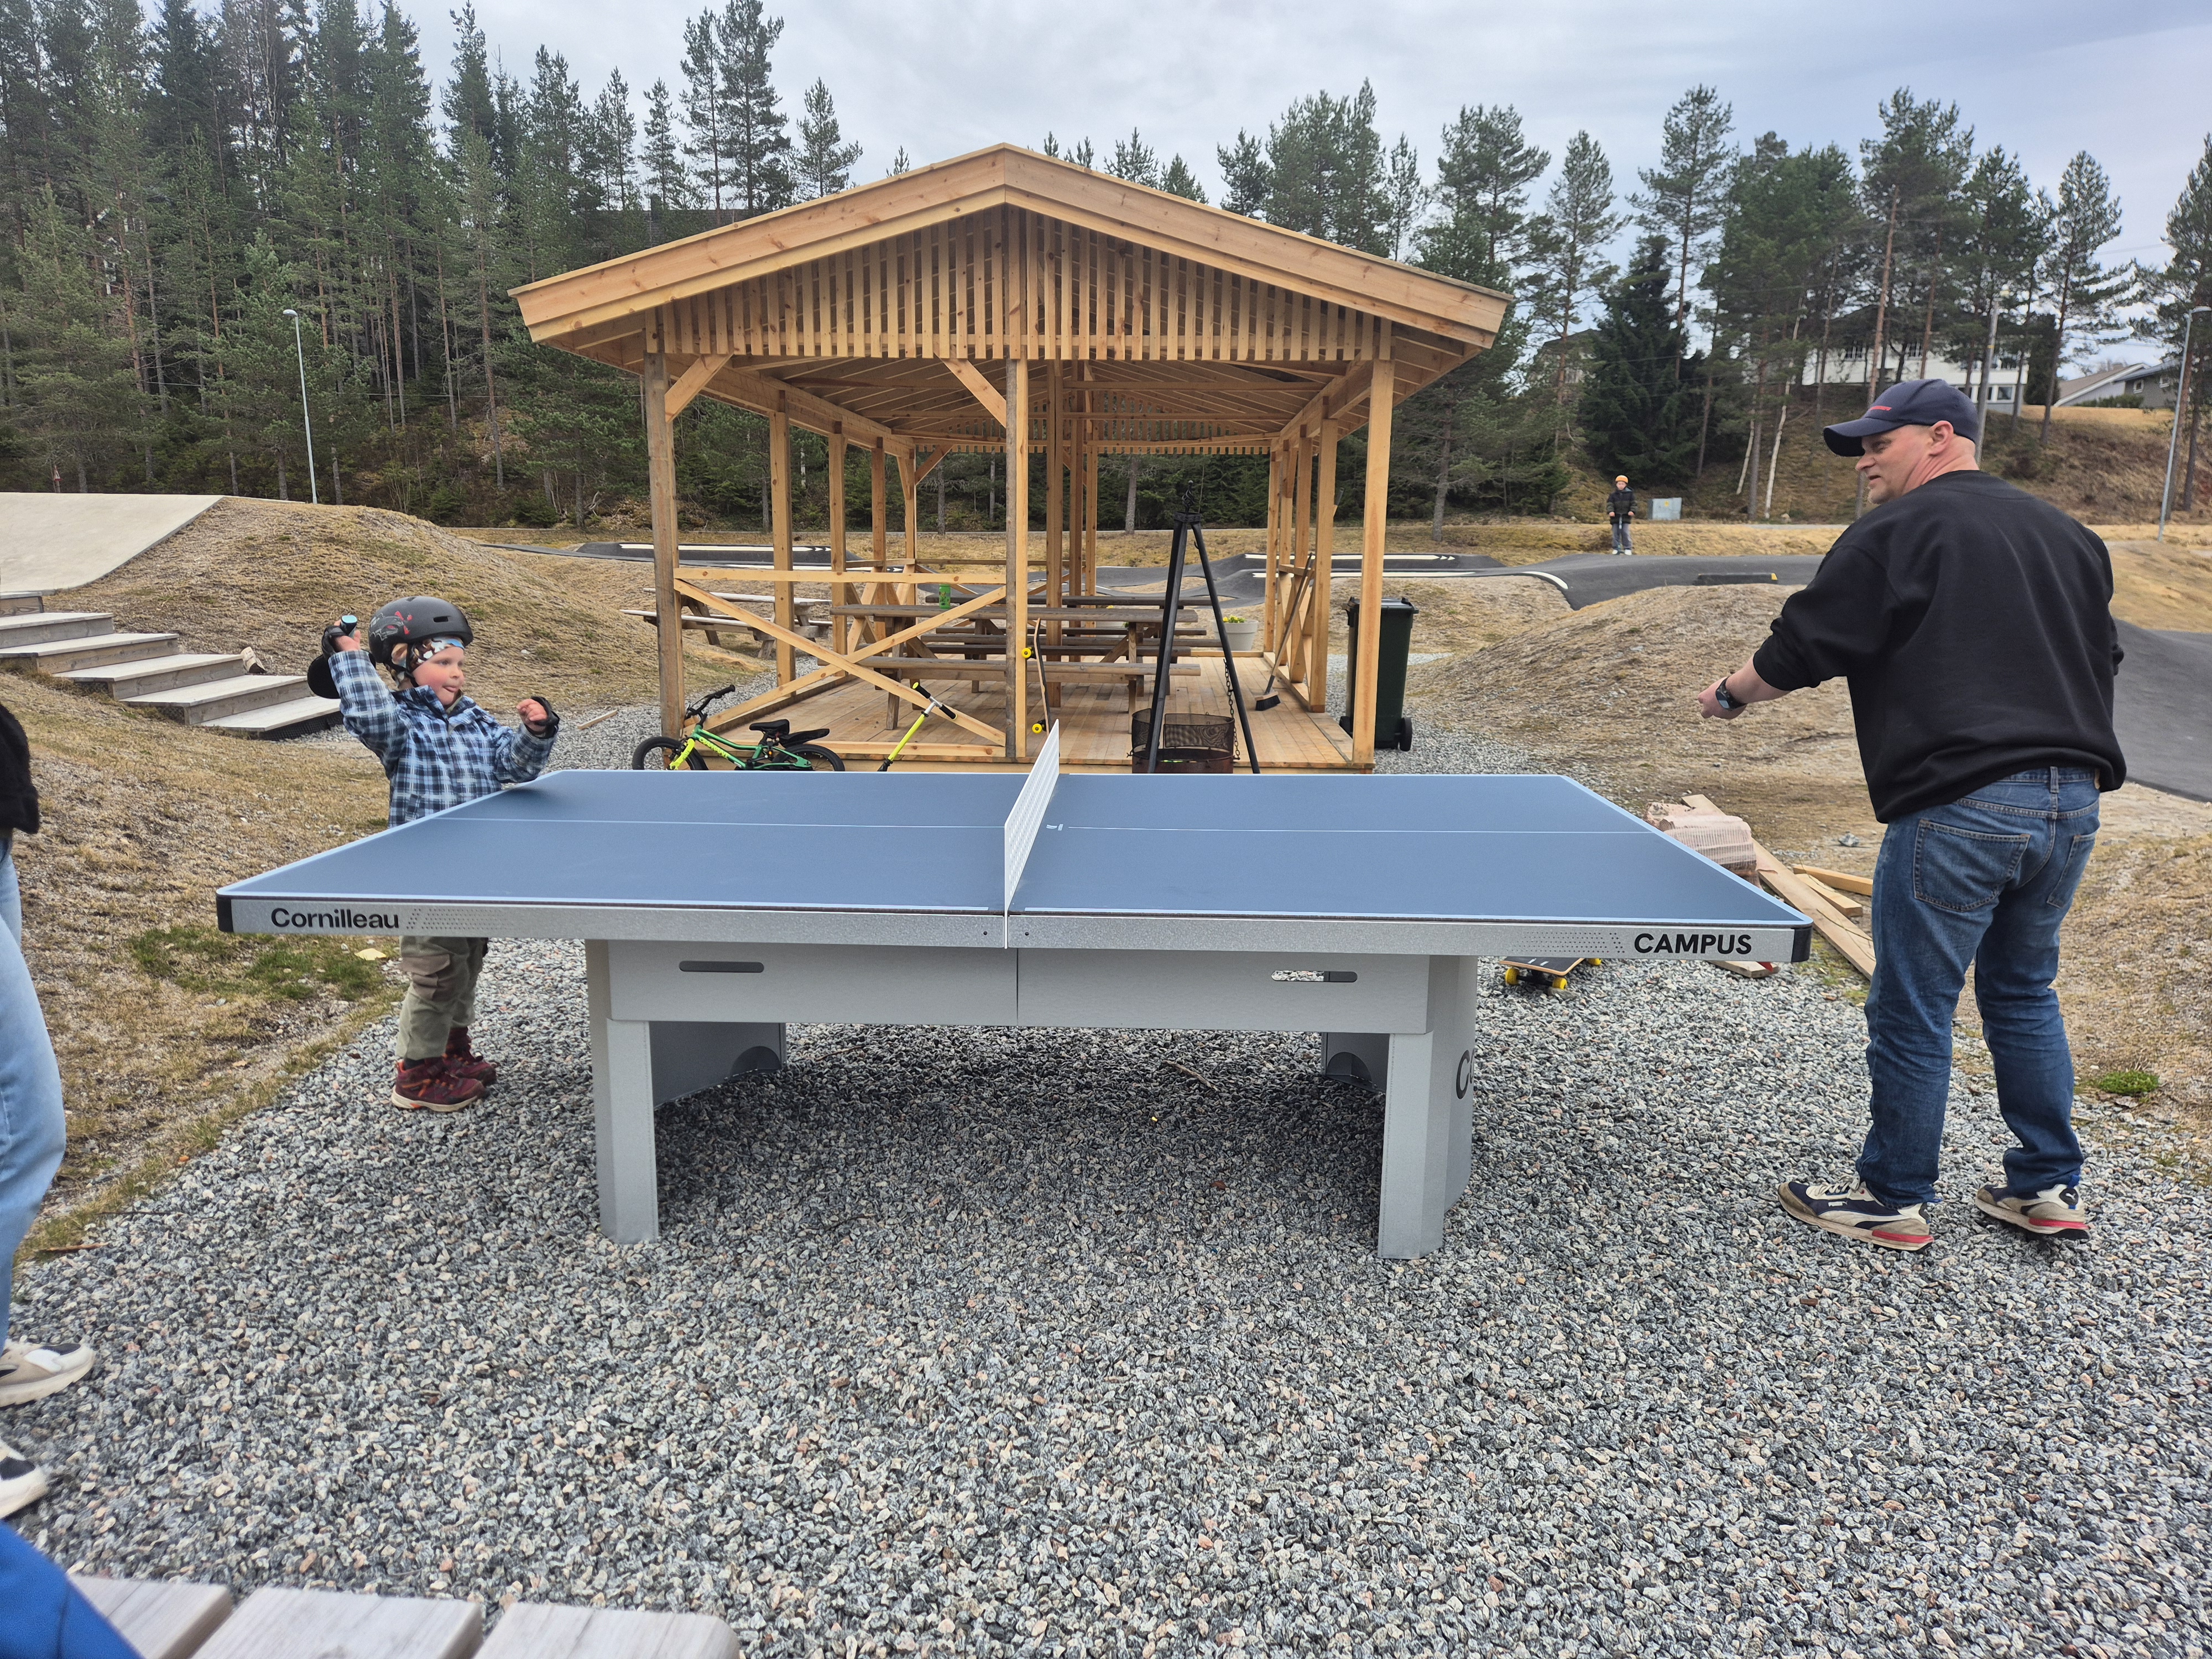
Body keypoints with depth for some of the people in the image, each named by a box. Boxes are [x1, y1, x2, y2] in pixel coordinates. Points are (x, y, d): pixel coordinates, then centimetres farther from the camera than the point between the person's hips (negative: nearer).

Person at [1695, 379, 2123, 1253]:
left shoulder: (1898, 532, -3)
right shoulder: (2065, 533, 19)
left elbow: (1801, 649, -5)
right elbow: (2102, 657, 24)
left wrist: (1732, 693, 13)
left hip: (1960, 807, -8)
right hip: (2073, 801, 8)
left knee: (1912, 1011, 2)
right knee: (2024, 993, 21)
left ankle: (1893, 1199, 12)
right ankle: (2050, 1188, 27)